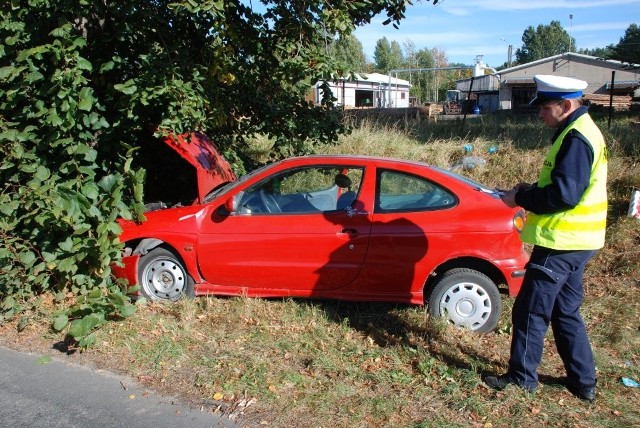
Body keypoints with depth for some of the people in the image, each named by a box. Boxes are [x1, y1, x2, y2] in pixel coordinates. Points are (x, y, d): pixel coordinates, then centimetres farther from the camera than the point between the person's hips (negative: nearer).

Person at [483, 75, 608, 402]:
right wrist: (531, 189, 6)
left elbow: (564, 194, -25)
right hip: (574, 240, 11)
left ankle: (521, 377, 16)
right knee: (565, 312, 19)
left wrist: (520, 199, -13)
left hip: (562, 242, -11)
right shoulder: (579, 132, 14)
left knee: (530, 310, 1)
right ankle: (583, 382, 30)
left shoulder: (576, 138, -19)